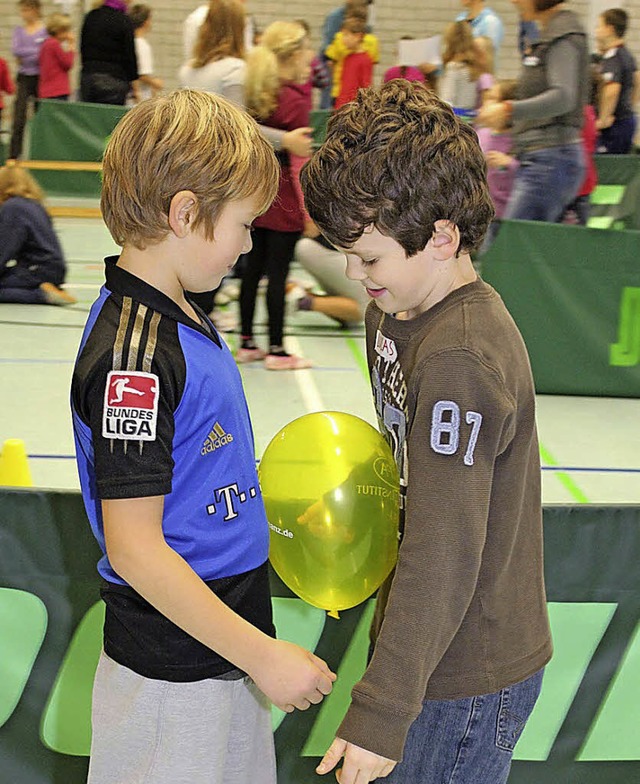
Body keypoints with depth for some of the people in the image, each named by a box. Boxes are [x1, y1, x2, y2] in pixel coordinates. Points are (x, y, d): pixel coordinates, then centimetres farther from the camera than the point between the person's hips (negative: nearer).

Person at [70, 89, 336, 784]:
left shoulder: (174, 316, 5)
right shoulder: (133, 355, -24)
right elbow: (134, 547, -25)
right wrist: (264, 655, -22)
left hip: (219, 651, 9)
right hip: (172, 673, -9)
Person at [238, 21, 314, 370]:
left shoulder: (255, 94, 6)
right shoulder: (295, 99, -15)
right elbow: (298, 160, -16)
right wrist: (309, 207, -14)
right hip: (284, 196, -7)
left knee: (253, 267, 12)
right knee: (277, 272, -1)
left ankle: (246, 343, 20)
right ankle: (276, 350, 5)